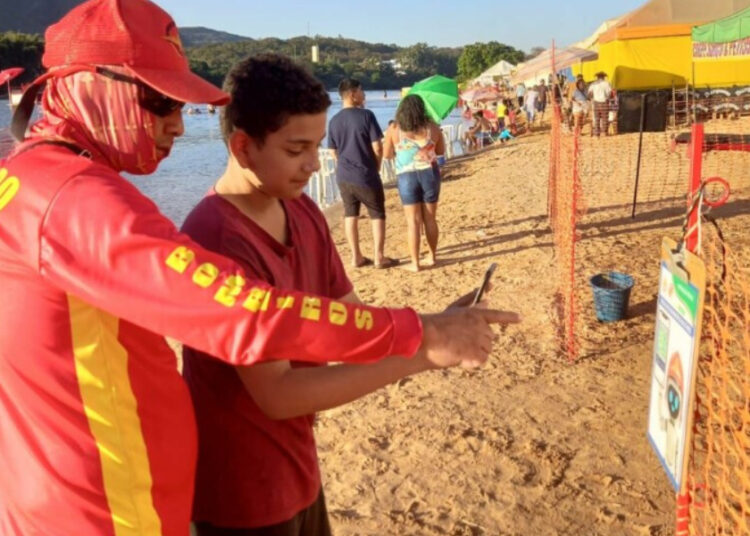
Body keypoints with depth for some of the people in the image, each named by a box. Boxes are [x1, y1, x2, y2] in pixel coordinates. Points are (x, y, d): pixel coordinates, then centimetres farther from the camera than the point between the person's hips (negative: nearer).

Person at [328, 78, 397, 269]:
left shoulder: (334, 121, 4)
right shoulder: (366, 115, -11)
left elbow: (335, 152, 11)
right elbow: (377, 148, -12)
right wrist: (376, 167, 5)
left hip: (343, 176, 5)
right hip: (366, 175, -5)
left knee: (350, 215, 12)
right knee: (377, 215, 7)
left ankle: (356, 257, 17)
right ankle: (379, 257, 9)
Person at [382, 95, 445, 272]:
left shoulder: (394, 130, -6)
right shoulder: (432, 127, -2)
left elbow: (387, 154, 4)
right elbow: (441, 151, 9)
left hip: (406, 177, -1)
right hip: (429, 174, 2)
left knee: (413, 221, 4)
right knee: (430, 219, 13)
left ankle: (415, 263, 6)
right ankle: (432, 256, 25)